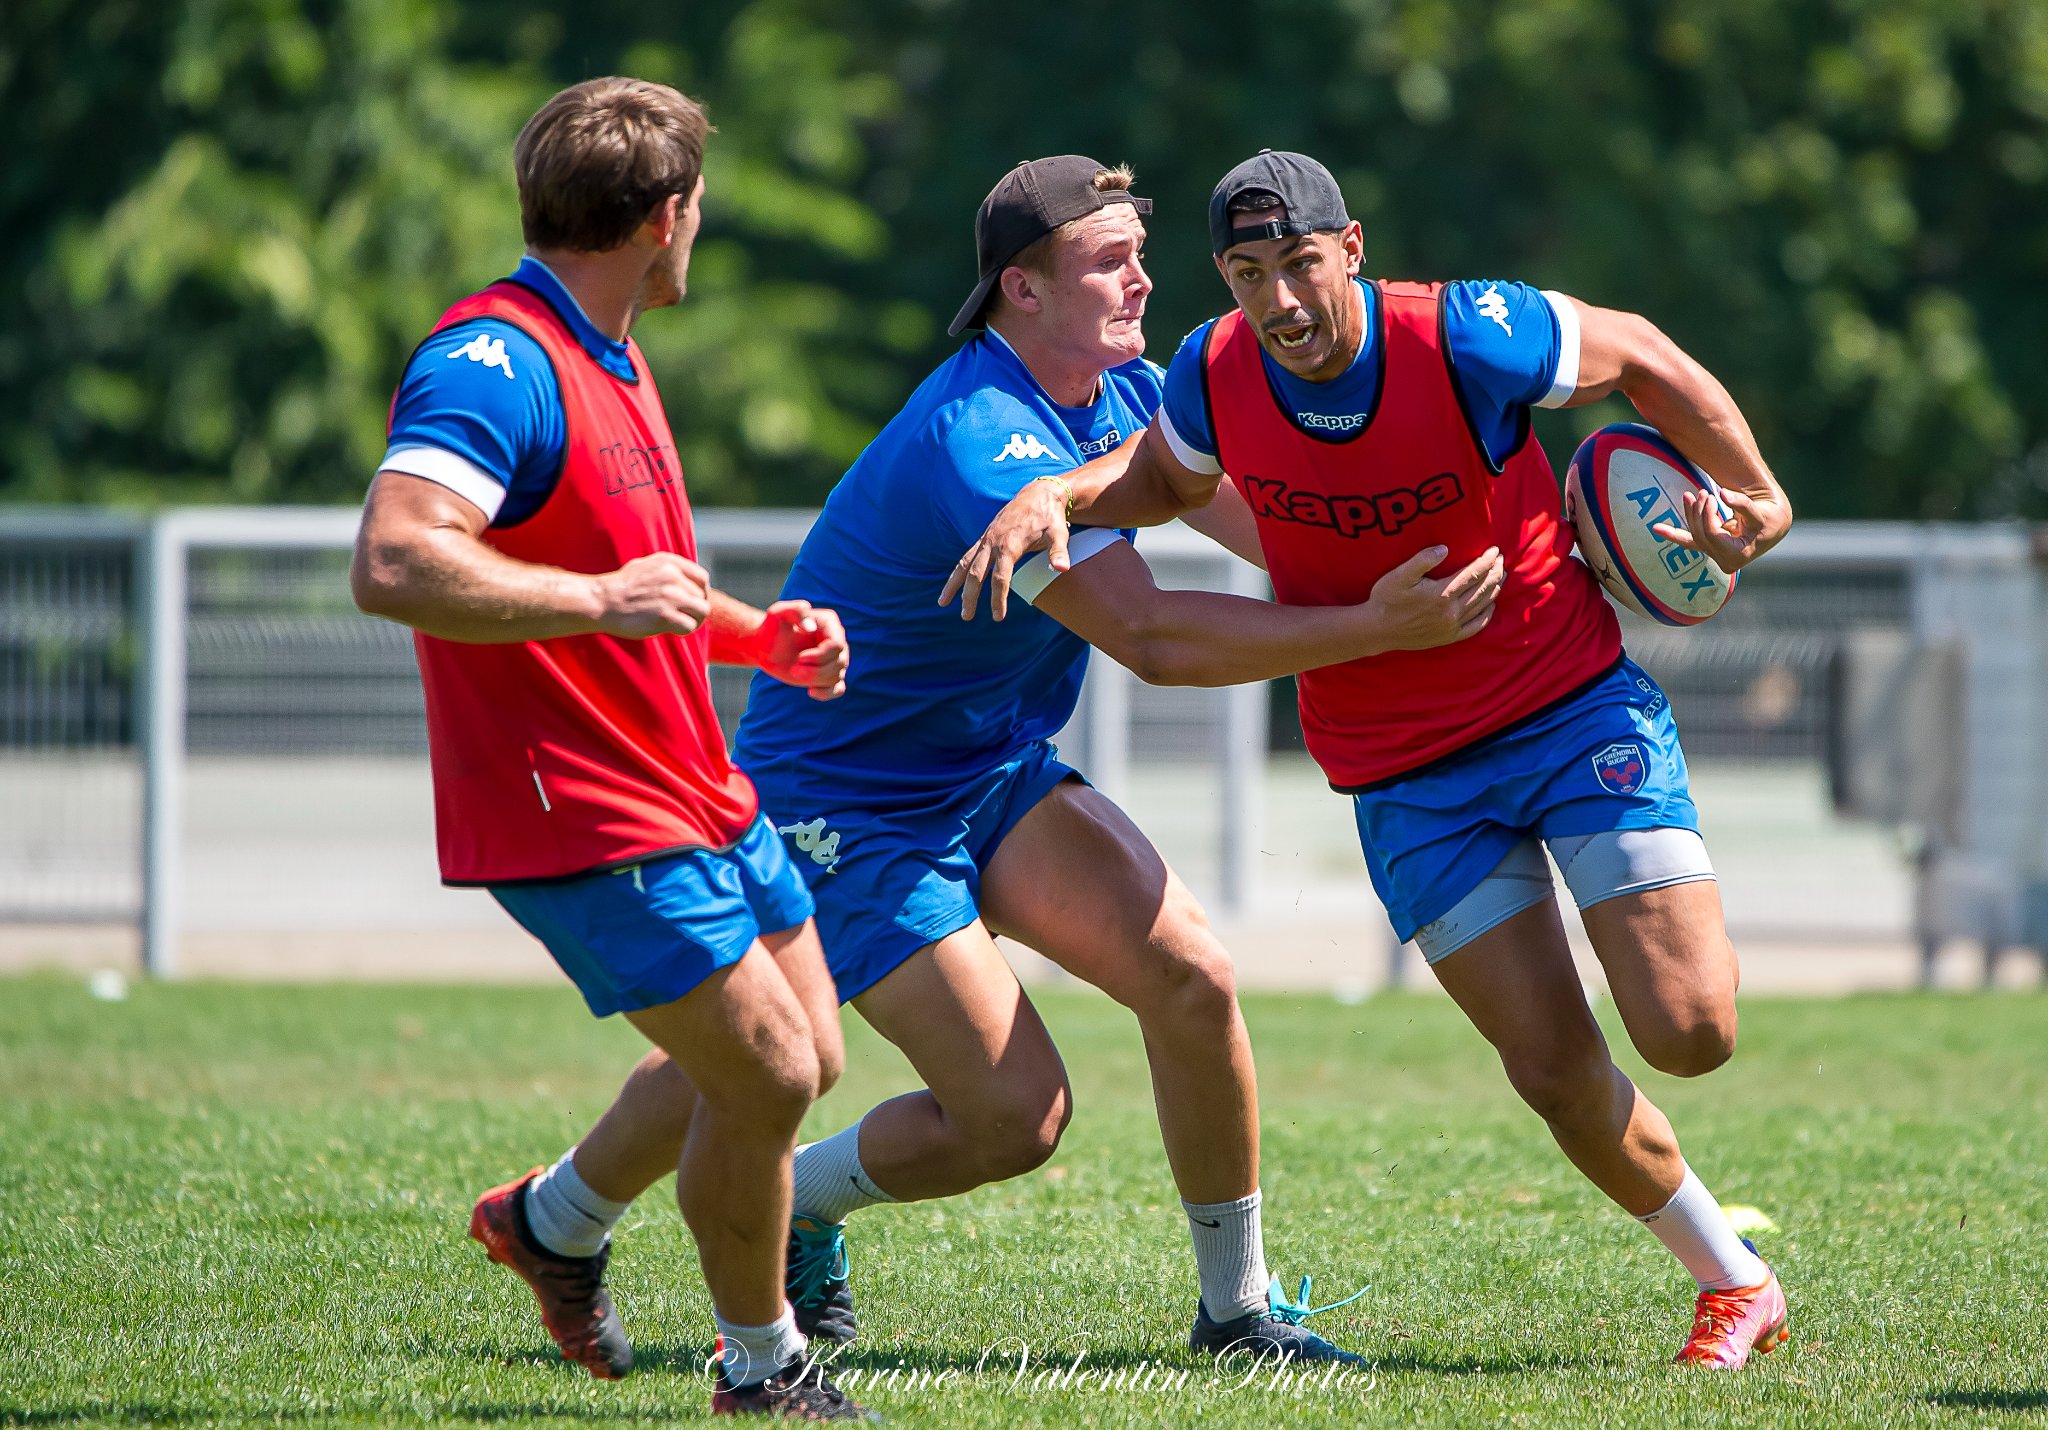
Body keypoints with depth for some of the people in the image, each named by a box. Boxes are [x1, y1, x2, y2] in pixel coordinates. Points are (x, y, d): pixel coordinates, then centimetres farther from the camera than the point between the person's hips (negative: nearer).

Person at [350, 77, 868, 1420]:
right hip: (584, 812, -10)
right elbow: (393, 563, -34)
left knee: (804, 1055, 15)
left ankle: (555, 1219, 35)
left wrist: (759, 633, 13)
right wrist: (600, 599, -38)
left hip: (698, 791, 10)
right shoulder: (495, 361, -20)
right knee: (765, 1072, -9)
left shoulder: (609, 361, 14)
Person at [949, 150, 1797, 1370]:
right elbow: (1167, 477, 12)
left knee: (1689, 1031, -13)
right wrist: (1054, 496, -8)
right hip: (1408, 781, 2)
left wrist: (1756, 499, 1)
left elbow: (1642, 356, -4)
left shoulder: (1468, 340, -23)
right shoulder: (1217, 375, -12)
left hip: (1575, 704, -2)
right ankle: (1735, 1281, 17)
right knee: (1556, 1070, -4)